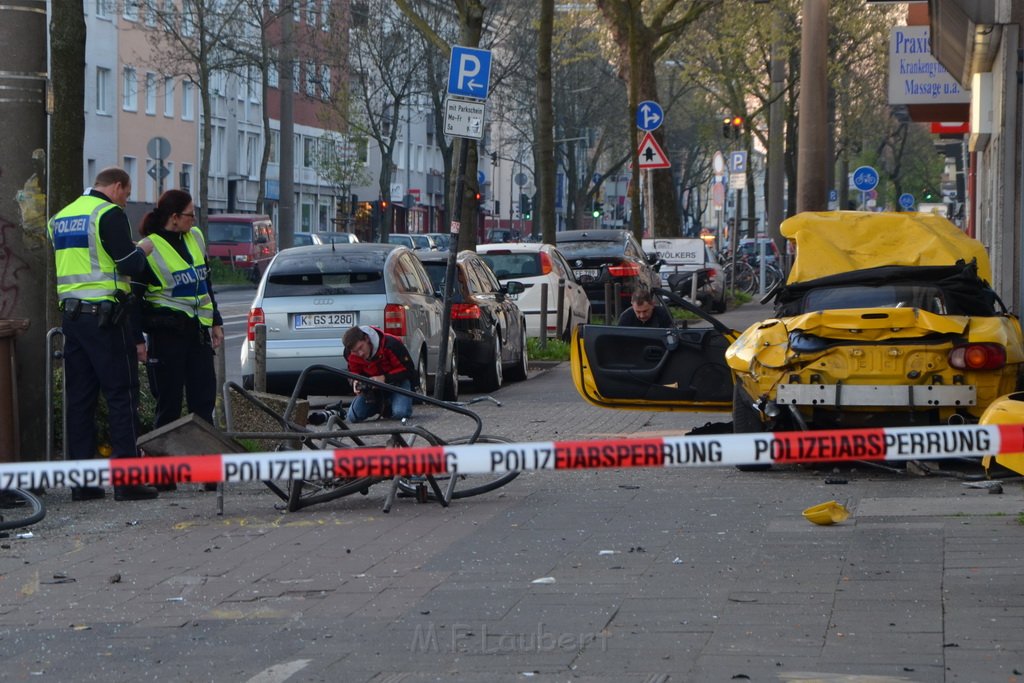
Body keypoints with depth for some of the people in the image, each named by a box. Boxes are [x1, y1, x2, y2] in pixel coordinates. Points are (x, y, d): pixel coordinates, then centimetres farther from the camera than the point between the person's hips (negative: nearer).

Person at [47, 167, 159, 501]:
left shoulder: (61, 216, 17)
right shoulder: (109, 213, -9)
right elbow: (130, 265, -15)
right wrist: (142, 251, 6)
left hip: (70, 316, 8)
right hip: (104, 315, -7)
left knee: (79, 398, 9)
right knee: (122, 396, -3)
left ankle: (81, 480, 9)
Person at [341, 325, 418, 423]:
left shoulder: (390, 344, -30)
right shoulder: (350, 355, -15)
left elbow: (408, 370, -22)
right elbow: (354, 373, 5)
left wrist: (384, 378, -33)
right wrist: (356, 382, -20)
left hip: (398, 381, -4)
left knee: (400, 413, -32)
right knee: (353, 417, -10)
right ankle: (383, 406, 18)